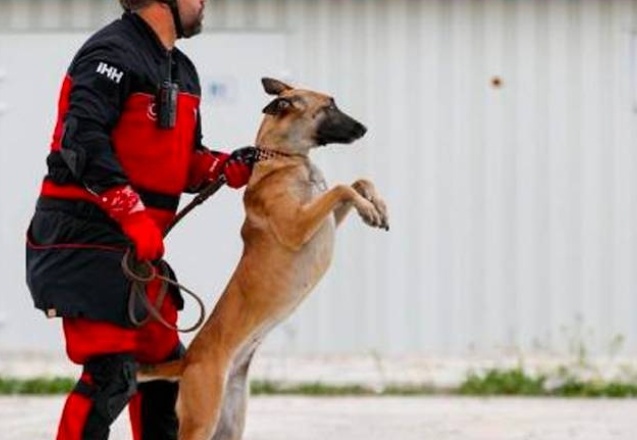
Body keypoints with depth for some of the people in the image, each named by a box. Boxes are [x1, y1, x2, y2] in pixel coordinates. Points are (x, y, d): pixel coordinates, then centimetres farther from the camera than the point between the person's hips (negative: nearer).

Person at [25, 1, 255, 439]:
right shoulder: (113, 53, -14)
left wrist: (230, 169, -1)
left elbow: (185, 161, 20)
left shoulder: (181, 72, 17)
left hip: (136, 244, 10)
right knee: (112, 373, -15)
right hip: (85, 238, -10)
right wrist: (134, 216, -28)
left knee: (165, 362, 16)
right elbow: (82, 140, -24)